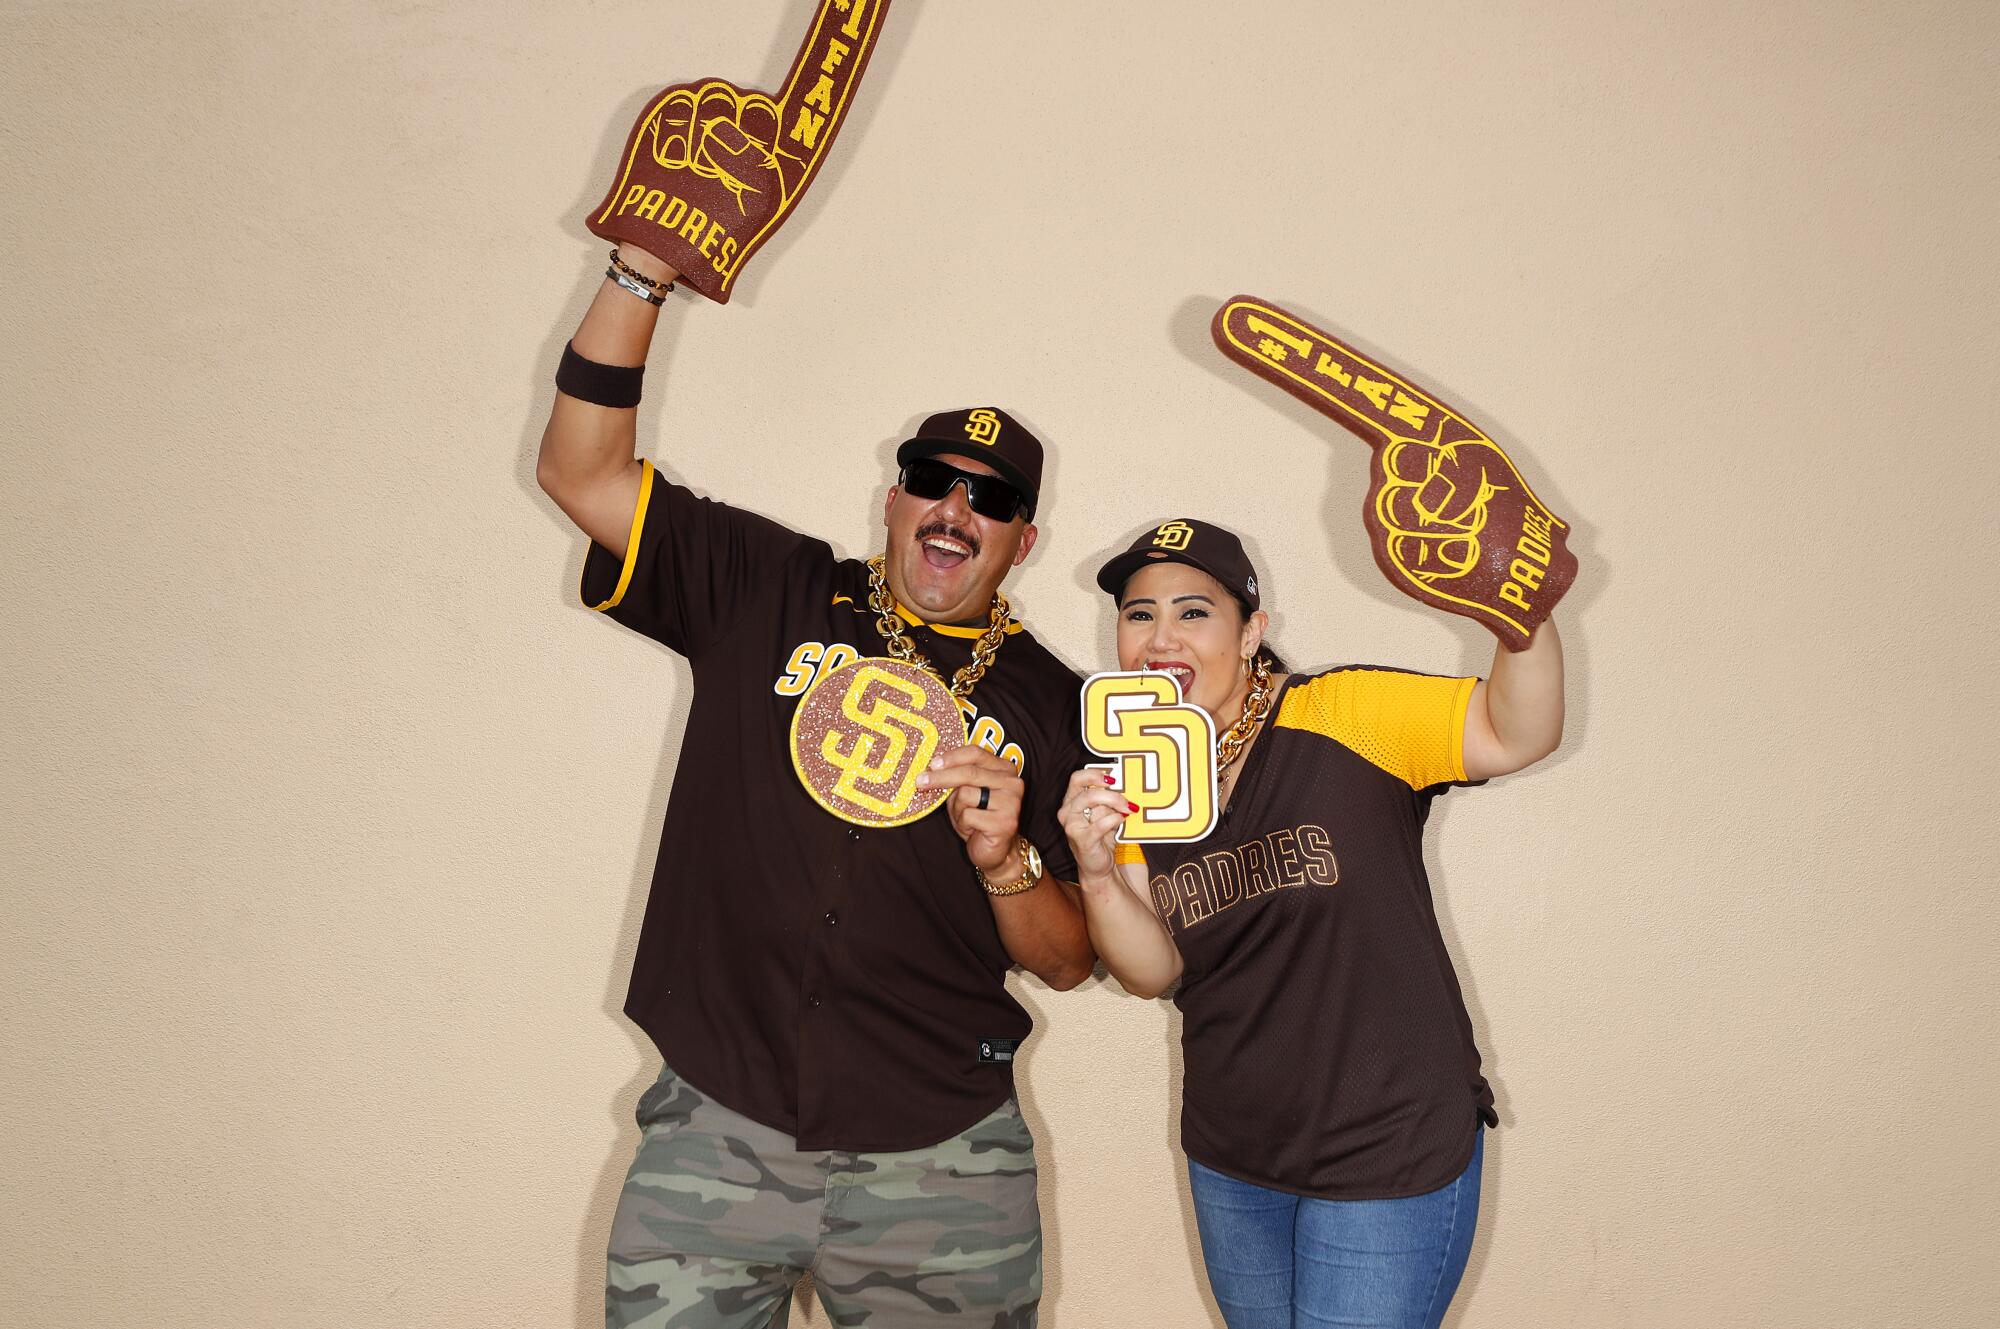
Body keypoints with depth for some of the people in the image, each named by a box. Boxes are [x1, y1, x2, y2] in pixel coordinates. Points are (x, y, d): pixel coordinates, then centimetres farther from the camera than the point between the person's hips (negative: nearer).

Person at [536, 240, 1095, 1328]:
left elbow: (1068, 963, 4)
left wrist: (1006, 859, -16)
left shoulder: (1053, 707, 4)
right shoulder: (767, 594, 5)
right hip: (717, 1132, 0)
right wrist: (643, 273, -8)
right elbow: (580, 471, -1)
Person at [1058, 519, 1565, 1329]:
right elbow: (1153, 972, -5)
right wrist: (1096, 871, -23)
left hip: (1390, 1154, -5)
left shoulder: (1341, 719, -16)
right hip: (1229, 1163, 6)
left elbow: (1518, 735, -27)